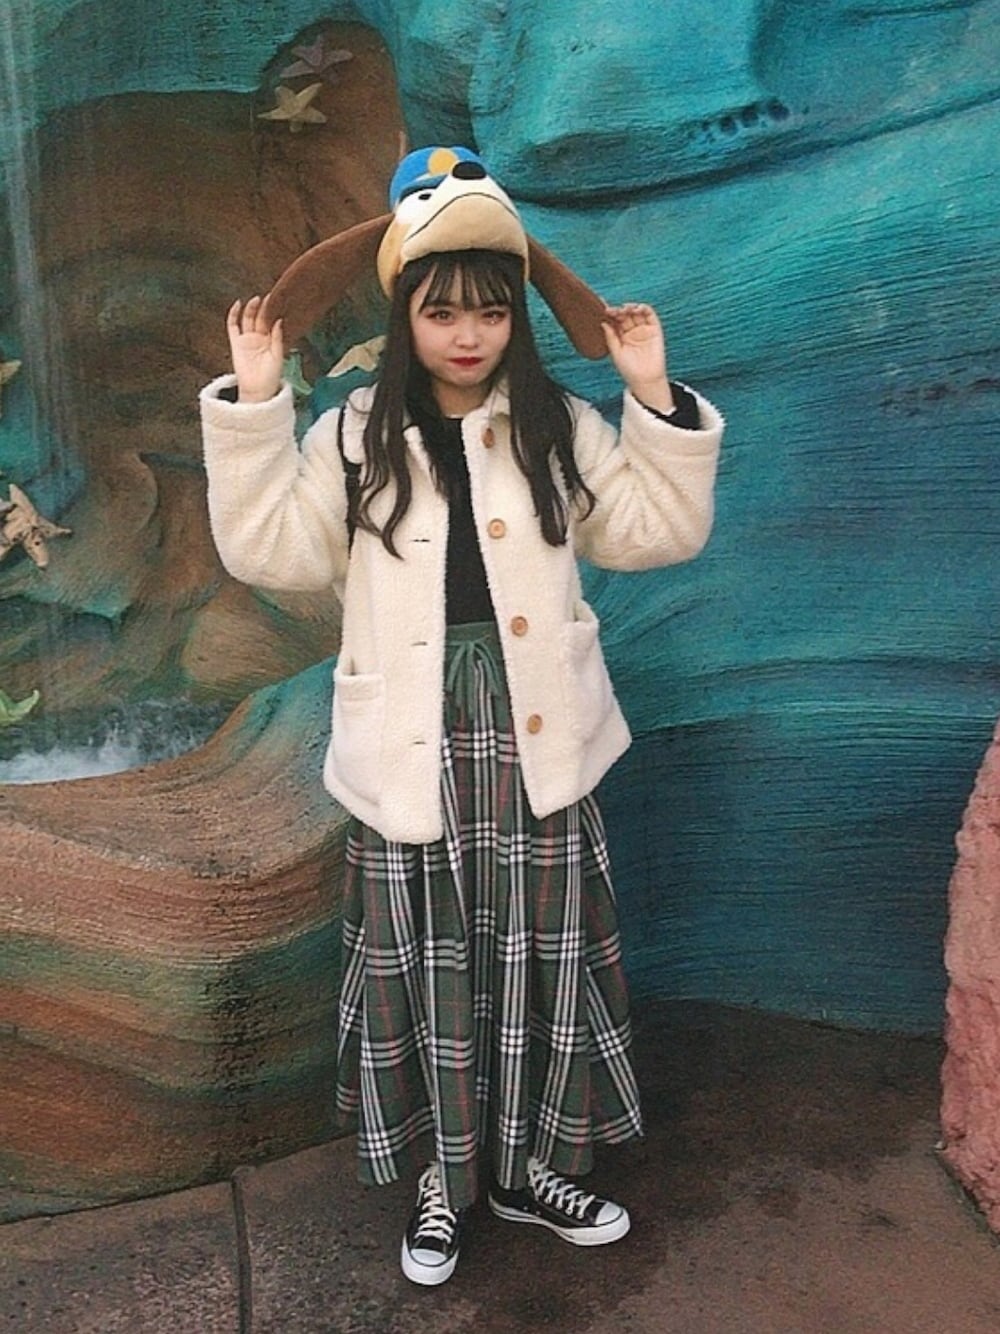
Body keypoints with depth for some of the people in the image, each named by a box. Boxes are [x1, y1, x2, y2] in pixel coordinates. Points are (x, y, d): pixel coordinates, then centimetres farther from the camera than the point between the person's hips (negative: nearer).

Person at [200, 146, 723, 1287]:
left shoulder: (561, 429, 7)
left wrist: (656, 398, -3)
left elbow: (657, 531, 5)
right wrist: (253, 406, -7)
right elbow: (272, 551, -2)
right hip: (414, 751, -1)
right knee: (430, 963, 9)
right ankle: (445, 1174, 31)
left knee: (543, 955, 11)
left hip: (533, 745, 2)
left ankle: (533, 1165, 33)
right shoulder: (355, 437, 4)